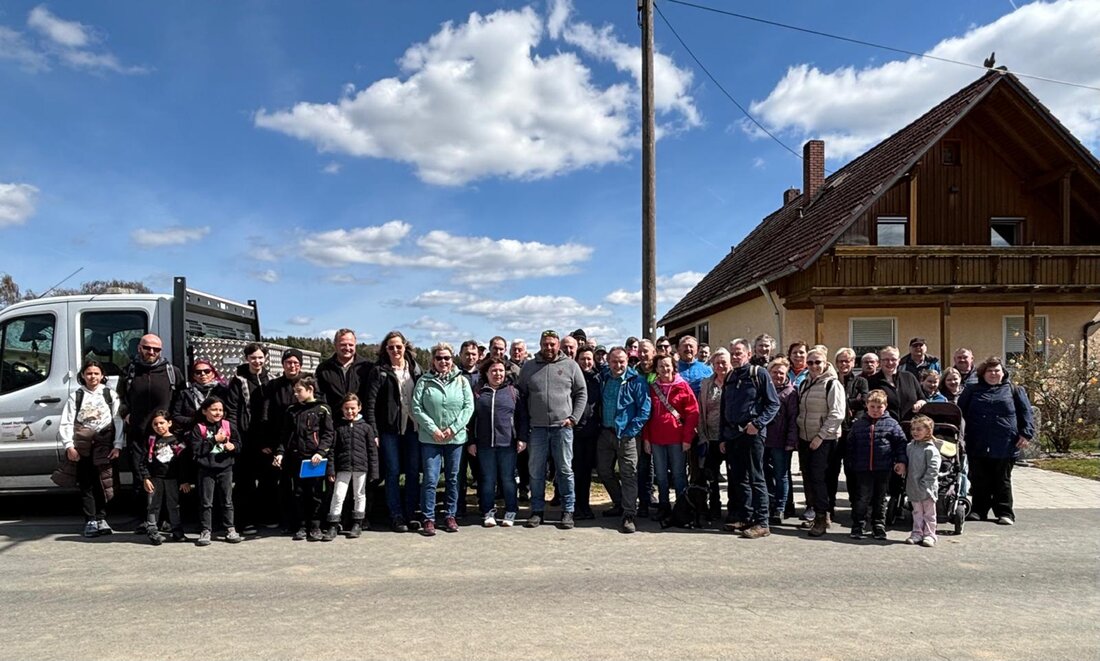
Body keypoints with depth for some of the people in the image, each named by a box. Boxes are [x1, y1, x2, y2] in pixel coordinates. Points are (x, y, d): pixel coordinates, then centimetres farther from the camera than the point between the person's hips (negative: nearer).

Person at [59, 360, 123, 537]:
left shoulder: (110, 395, 7)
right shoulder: (75, 396, 8)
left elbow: (118, 421, 2)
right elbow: (66, 423, 3)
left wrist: (117, 445, -5)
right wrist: (69, 446, -7)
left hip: (103, 444, 0)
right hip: (82, 445, 1)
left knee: (102, 483, 0)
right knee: (86, 484, 2)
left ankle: (101, 519, 10)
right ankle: (90, 521, 6)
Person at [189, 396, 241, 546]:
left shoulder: (228, 426, 4)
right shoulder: (198, 428, -3)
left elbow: (239, 445, 7)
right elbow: (196, 449, -13)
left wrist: (232, 446, -14)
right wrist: (214, 440, -16)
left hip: (225, 468, 2)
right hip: (206, 469, -2)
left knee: (227, 501, 9)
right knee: (207, 502, 6)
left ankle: (230, 529, 17)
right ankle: (206, 531, 14)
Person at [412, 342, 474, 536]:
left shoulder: (461, 381, 3)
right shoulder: (424, 382, 0)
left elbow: (469, 407, -1)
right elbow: (416, 409, -4)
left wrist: (454, 428, -10)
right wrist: (433, 429, -12)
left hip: (455, 438, 2)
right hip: (430, 439, -2)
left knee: (453, 479, 10)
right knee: (430, 479, -4)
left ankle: (450, 515, 22)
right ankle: (428, 518, 6)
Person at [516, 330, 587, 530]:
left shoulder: (570, 365, 3)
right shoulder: (528, 367, 7)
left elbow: (582, 393, 5)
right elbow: (521, 396, 8)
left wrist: (574, 417, -5)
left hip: (562, 426, -1)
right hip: (537, 428, 2)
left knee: (565, 470, 4)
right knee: (536, 471, 7)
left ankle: (568, 511, 14)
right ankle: (537, 510, 19)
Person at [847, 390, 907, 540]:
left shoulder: (891, 424, 0)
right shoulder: (858, 423, 5)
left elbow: (901, 442, 0)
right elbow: (851, 445, 10)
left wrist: (901, 461, -10)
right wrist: (851, 463, 8)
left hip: (883, 469, 0)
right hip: (862, 469, 0)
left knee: (880, 499, 13)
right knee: (861, 499, 0)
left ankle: (879, 527, 24)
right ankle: (858, 527, 10)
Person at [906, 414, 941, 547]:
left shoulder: (930, 449, -15)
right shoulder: (910, 447, 6)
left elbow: (933, 469, -18)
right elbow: (907, 463, 17)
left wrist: (924, 483, -20)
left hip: (927, 489, -6)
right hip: (913, 488, 6)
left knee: (929, 513, 7)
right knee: (917, 512, 14)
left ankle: (929, 535, 14)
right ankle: (917, 534, 20)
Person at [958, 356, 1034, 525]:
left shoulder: (1014, 390, 8)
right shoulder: (973, 391, 11)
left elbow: (1025, 413, 4)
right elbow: (960, 413, 11)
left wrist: (1026, 433, -6)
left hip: (1005, 446, -1)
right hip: (978, 446, 1)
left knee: (1003, 480, 7)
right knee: (979, 481, 7)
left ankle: (1005, 513, 14)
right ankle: (978, 510, 17)